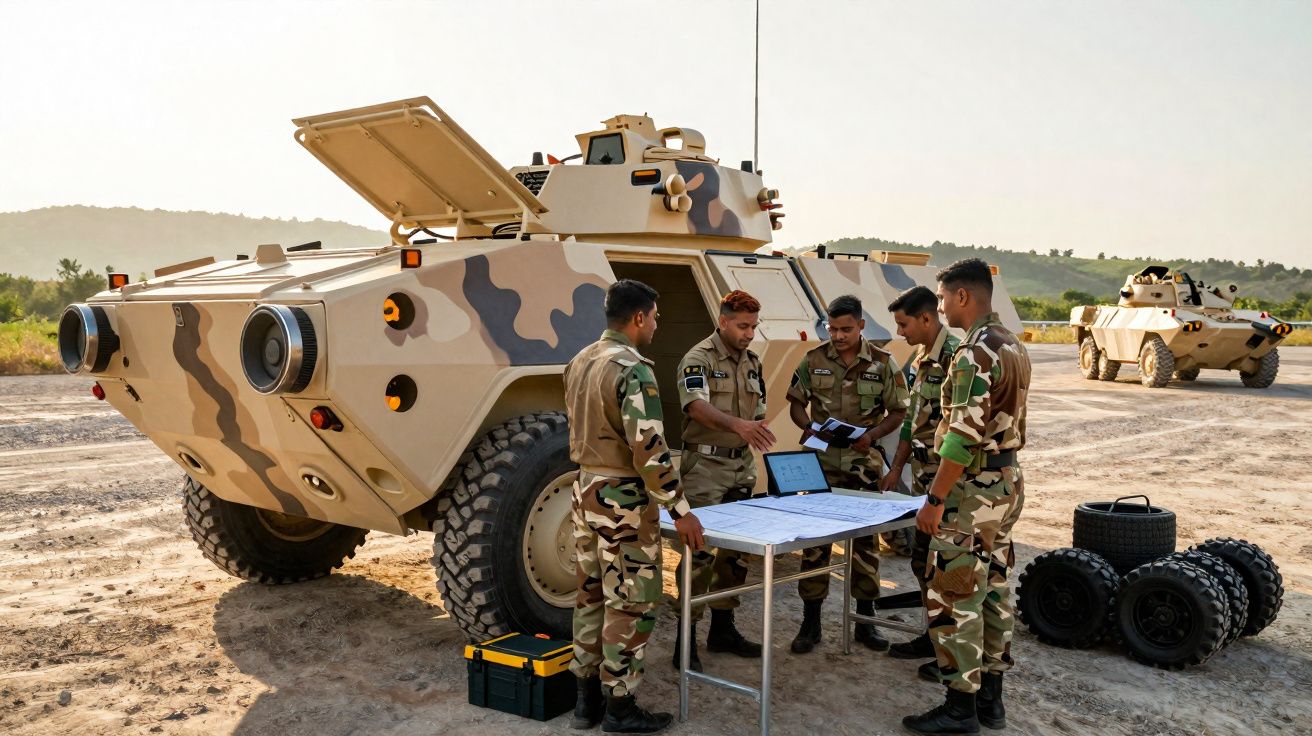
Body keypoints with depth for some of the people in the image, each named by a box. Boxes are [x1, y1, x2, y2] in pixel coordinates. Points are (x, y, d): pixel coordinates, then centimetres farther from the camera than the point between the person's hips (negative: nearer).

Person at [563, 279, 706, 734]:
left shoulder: (579, 363, 8)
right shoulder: (633, 369, -19)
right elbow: (649, 450, -23)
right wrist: (679, 511, -18)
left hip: (586, 490, 9)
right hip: (624, 498, -9)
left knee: (591, 595, 16)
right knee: (629, 603, 3)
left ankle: (586, 698, 25)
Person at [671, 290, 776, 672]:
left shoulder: (753, 363, 13)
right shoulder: (699, 358, -10)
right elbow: (696, 405, -27)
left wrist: (756, 434, 4)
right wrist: (737, 425, -43)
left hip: (741, 465, 7)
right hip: (705, 465, -7)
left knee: (735, 550, 12)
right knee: (699, 550, -7)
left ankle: (722, 627, 25)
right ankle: (686, 637, 1)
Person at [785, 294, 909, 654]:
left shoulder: (883, 364, -1)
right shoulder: (813, 360, 1)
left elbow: (898, 412, 3)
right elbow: (796, 403, 9)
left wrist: (872, 434, -14)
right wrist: (808, 426, -12)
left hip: (864, 464, 0)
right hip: (821, 464, 0)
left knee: (865, 542, 9)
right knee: (814, 542, 2)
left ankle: (865, 621, 22)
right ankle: (811, 622, 12)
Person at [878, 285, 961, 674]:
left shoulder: (956, 356, -16)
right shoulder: (920, 360, 14)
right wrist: (896, 468, 20)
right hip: (924, 475, 10)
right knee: (923, 560, 16)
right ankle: (934, 636, 30)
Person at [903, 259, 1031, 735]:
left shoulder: (974, 353, -19)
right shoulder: (1014, 347, 12)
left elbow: (965, 436, -24)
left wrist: (935, 499, -20)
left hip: (974, 489, -10)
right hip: (1008, 482, 10)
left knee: (953, 597, -2)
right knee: (993, 590, 14)